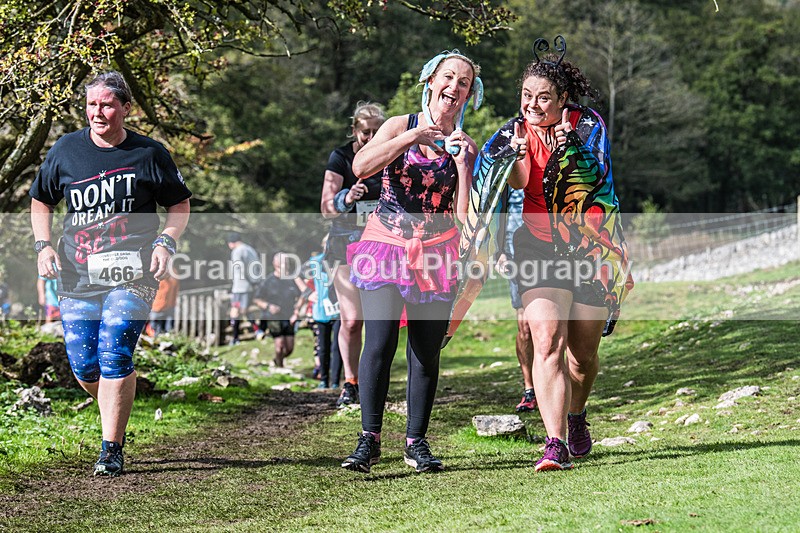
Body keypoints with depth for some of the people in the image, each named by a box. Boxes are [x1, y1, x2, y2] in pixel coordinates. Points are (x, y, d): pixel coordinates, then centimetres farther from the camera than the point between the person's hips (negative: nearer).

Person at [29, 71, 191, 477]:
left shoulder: (148, 154, 0)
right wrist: (43, 245, 3)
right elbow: (40, 200, 17)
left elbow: (180, 204, 10)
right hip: (77, 275, 3)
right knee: (84, 367, 1)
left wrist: (165, 243, -7)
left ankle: (111, 448, -5)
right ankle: (117, 414, 33)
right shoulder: (66, 150, 5)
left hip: (132, 274, -3)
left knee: (114, 356, -15)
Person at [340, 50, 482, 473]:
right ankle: (369, 439, -7)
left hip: (436, 255, 2)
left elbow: (464, 215, -4)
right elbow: (360, 167, -16)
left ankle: (416, 442, 12)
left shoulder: (464, 146, 6)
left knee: (426, 352, 2)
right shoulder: (401, 126, 3)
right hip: (386, 246, -2)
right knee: (378, 343, -13)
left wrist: (461, 163, -13)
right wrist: (412, 138, -20)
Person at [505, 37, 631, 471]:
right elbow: (518, 187, -8)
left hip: (594, 244, 0)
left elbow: (598, 177, -16)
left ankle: (576, 416, 37)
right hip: (541, 244, 0)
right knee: (547, 340, -19)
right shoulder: (517, 131, 1)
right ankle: (554, 443, -23)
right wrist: (519, 152, -25)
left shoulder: (588, 124, -5)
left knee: (583, 351, 6)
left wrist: (570, 148, -29)